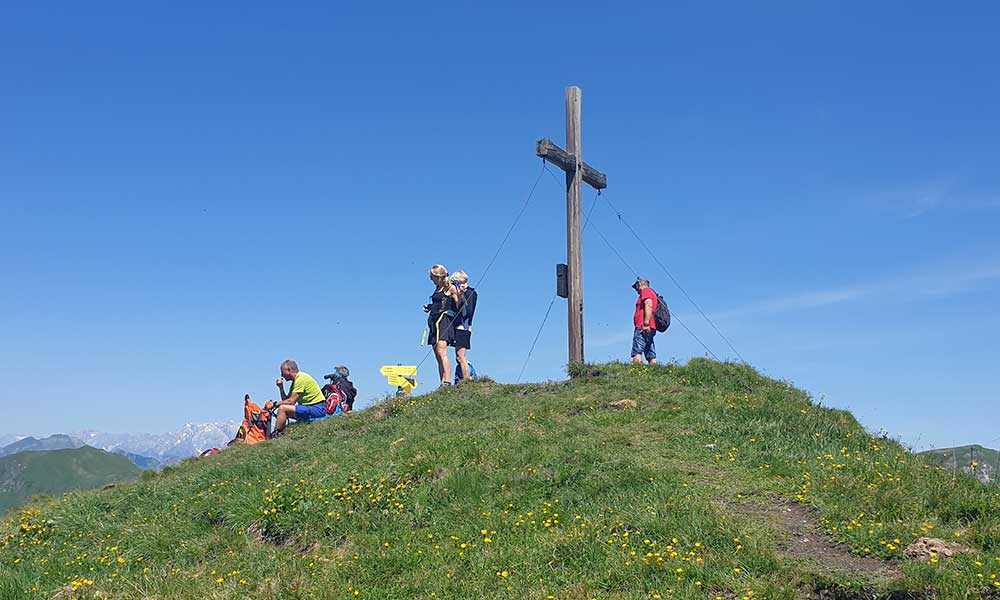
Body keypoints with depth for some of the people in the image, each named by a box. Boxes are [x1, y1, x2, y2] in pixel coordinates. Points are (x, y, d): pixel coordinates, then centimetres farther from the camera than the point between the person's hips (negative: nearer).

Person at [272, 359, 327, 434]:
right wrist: (281, 387, 6)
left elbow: (291, 401, -17)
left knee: (282, 409, -17)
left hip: (317, 409, -10)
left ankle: (275, 435, -11)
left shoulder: (301, 378, -14)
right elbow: (286, 400, 16)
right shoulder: (296, 380, 17)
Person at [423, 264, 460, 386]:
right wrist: (429, 307, 15)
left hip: (444, 320, -9)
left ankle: (446, 381, -24)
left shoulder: (450, 288, -3)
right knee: (438, 356, 4)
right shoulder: (437, 288, 21)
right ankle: (443, 384, 3)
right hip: (434, 321, 9)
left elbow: (459, 304, -8)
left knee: (441, 352, -20)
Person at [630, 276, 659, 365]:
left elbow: (648, 305, -15)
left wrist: (646, 323, -22)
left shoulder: (645, 290, 1)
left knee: (636, 353, -17)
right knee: (651, 355, 2)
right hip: (650, 329, 10)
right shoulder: (652, 292, 29)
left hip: (643, 328, -10)